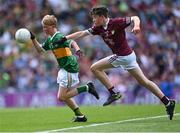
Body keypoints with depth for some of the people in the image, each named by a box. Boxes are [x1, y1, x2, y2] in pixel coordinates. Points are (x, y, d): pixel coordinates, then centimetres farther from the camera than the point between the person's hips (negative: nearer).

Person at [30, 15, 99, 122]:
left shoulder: (59, 37, -16)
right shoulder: (50, 40, 12)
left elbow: (72, 42, -29)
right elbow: (40, 50, 23)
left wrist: (78, 50, -49)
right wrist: (33, 39, 11)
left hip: (70, 68, -10)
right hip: (64, 69, 10)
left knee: (61, 97, -10)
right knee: (65, 96, 15)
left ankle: (86, 88, -5)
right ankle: (80, 116, 21)